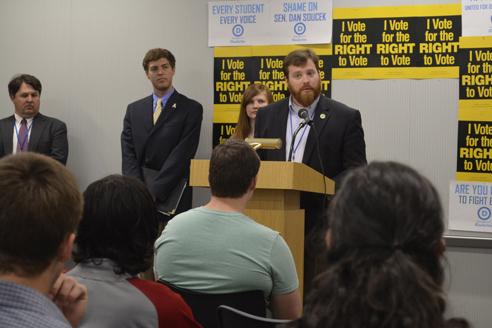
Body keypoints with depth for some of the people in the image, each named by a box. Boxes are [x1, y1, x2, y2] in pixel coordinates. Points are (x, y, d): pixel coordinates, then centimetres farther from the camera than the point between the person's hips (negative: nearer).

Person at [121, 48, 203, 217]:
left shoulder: (191, 109, 0)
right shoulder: (134, 109, 13)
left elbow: (181, 155, -10)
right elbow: (128, 153, 4)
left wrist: (153, 192, -17)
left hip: (172, 196, -2)